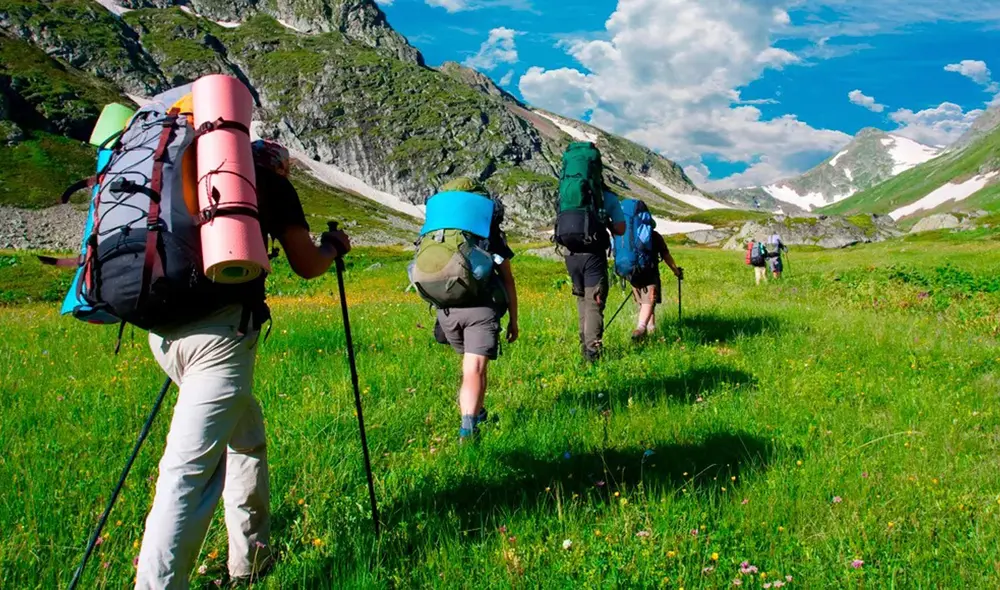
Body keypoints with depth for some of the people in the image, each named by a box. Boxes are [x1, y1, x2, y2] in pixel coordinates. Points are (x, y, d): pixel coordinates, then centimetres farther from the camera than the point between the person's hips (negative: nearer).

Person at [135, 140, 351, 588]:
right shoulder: (269, 182, 10)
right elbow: (307, 266, 14)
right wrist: (333, 247, 33)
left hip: (162, 328, 6)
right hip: (220, 329, -6)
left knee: (246, 437, 22)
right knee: (190, 470, -9)